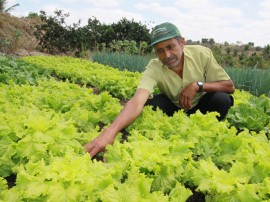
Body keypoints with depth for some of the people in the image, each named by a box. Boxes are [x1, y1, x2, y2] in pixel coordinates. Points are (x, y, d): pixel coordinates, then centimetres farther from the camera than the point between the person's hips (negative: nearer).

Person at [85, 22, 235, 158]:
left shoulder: (202, 54, -24)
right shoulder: (154, 68, -30)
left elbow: (230, 87, -16)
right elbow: (137, 101, -47)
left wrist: (197, 85, -32)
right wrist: (111, 130, -65)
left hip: (200, 107, 1)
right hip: (173, 109, -1)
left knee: (222, 99, -30)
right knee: (151, 104, -31)